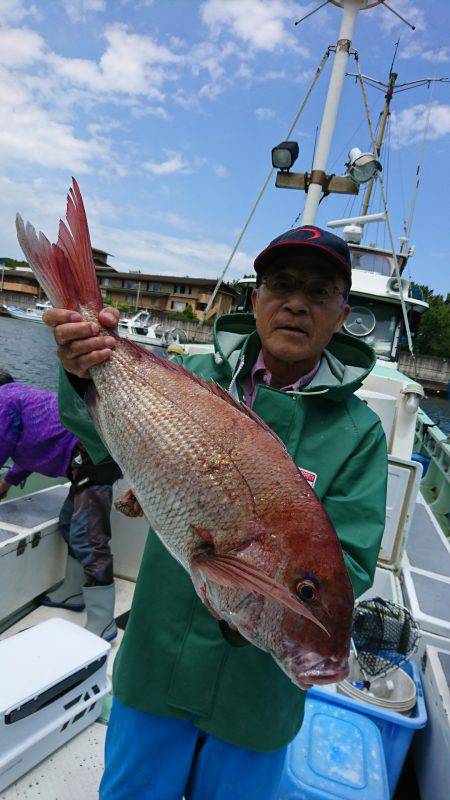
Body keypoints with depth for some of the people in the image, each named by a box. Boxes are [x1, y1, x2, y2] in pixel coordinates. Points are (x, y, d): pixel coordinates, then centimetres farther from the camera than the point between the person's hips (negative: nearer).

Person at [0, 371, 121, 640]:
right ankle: (73, 593, 36)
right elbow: (35, 450, 41)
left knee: (87, 539, -10)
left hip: (91, 454, -11)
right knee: (70, 525, 22)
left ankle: (101, 626, -5)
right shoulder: (23, 394, 31)